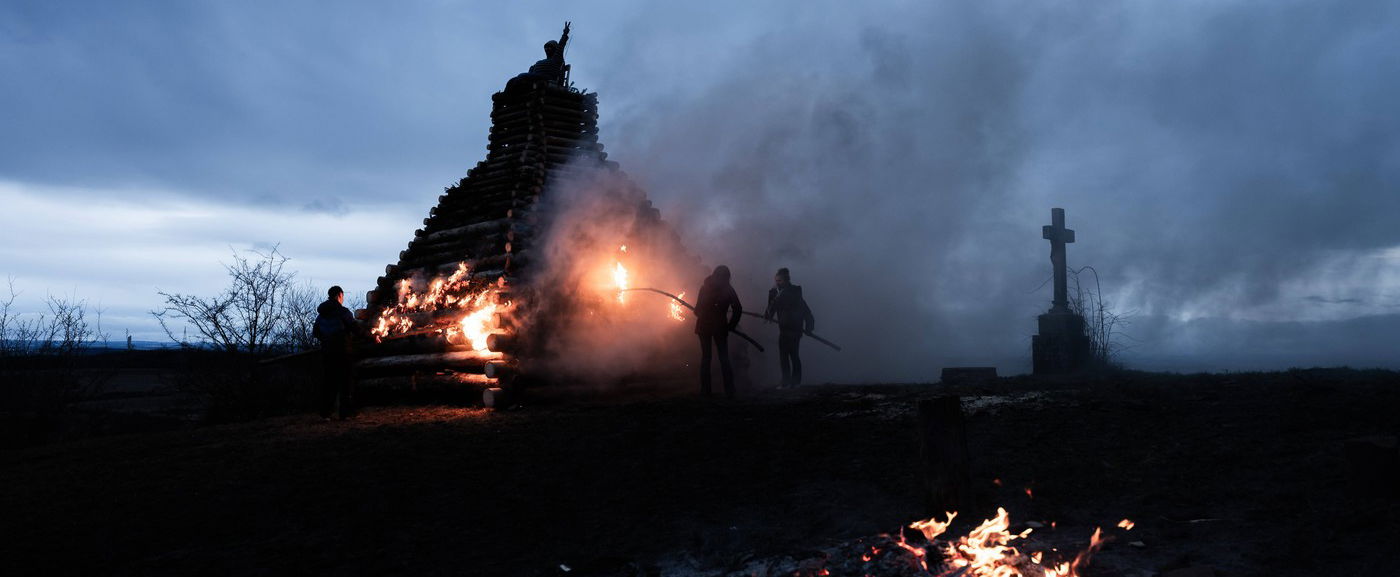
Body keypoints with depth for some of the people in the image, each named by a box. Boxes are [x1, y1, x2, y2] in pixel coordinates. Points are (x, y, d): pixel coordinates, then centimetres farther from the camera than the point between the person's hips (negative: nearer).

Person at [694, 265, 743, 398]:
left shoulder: (705, 287, 0)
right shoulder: (728, 289, -2)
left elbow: (698, 309, -1)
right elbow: (738, 309, -8)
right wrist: (731, 325, 1)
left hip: (704, 326, 1)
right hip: (720, 326, -1)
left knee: (705, 357, 9)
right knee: (724, 358, 5)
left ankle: (705, 390, 6)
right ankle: (729, 391, -1)